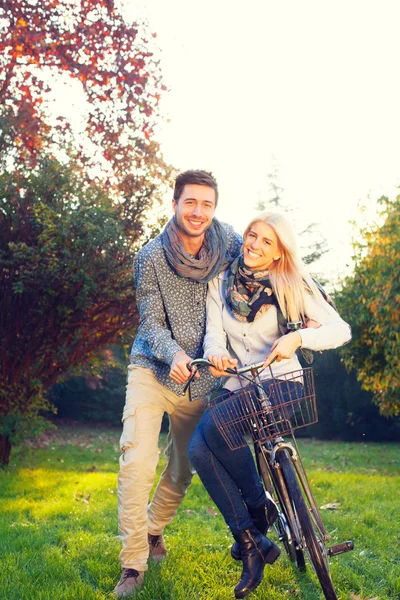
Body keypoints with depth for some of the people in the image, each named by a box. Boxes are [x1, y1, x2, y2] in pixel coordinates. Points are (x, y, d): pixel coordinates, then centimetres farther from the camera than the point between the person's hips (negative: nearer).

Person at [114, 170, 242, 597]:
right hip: (153, 370, -3)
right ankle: (133, 566, -6)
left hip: (200, 378, 3)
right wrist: (174, 355, -32)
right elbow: (151, 321, -12)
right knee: (137, 461, -17)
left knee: (183, 468, 12)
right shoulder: (151, 257, -12)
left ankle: (154, 530, 38)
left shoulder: (229, 244, -5)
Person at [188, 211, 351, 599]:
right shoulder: (221, 285, 6)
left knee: (217, 427, -31)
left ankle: (260, 506, -7)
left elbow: (340, 329, -10)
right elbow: (213, 331, -5)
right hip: (237, 387, 4)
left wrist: (297, 337, -29)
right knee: (199, 450, -22)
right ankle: (251, 545, -12)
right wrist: (215, 353, -30)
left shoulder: (292, 286, -3)